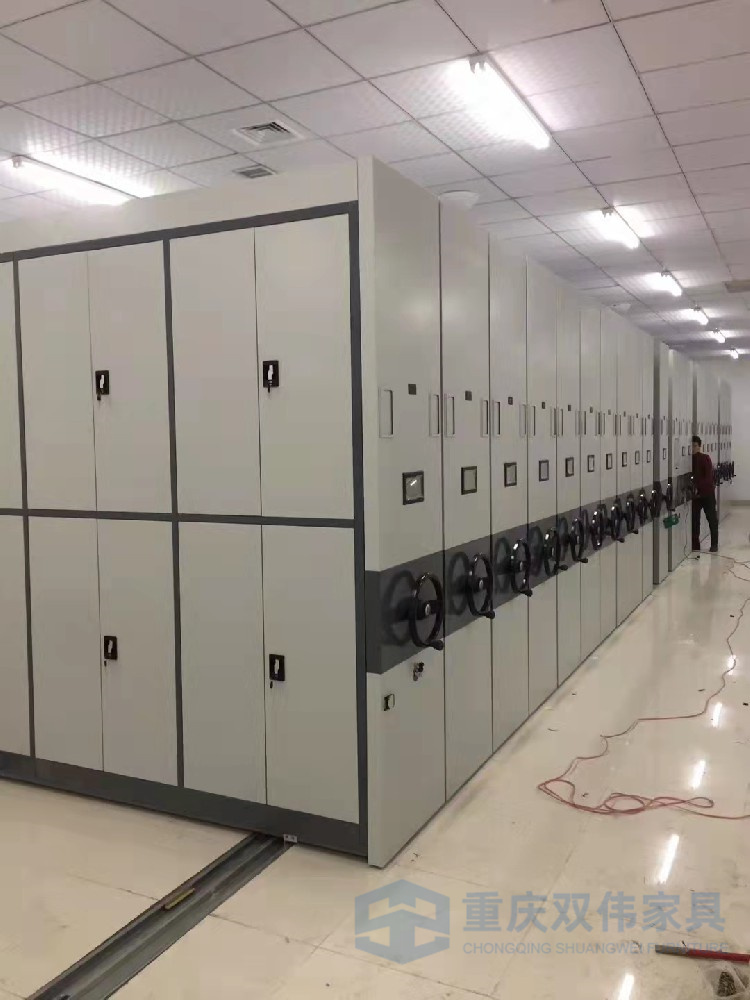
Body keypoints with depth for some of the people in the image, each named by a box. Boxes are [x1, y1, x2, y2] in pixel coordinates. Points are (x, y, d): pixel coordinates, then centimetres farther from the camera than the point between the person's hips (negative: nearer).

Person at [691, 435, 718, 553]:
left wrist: (698, 487, -26)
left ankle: (714, 544, 16)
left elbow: (709, 477, -15)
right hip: (695, 493, 3)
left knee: (712, 519, 6)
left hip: (707, 492, -3)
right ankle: (695, 544, 13)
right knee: (694, 519, 4)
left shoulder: (705, 458, -9)